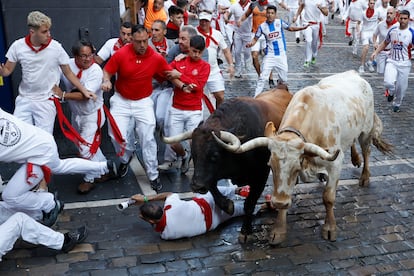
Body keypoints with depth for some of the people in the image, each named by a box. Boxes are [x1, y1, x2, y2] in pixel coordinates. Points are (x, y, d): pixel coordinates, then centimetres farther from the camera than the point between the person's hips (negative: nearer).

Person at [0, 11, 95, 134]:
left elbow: (68, 73, -1)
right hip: (24, 100, 2)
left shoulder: (56, 47, -12)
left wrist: (84, 91, -6)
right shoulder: (17, 46, -8)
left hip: (46, 102, -2)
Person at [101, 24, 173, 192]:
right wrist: (106, 81, -27)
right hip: (121, 101, 0)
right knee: (116, 135, -10)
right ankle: (126, 157, 27)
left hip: (143, 102, 0)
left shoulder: (156, 57, -10)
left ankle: (153, 176, 12)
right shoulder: (121, 54, -14)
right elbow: (106, 71, -6)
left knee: (148, 138, -3)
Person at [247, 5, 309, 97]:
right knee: (263, 78, -11)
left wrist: (303, 27, -2)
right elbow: (255, 38, 0)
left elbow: (290, 28, 9)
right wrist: (251, 43, -21)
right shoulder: (262, 26, -6)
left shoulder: (280, 22, -3)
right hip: (270, 55, -2)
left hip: (281, 55, 2)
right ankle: (256, 97, -5)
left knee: (284, 78, 10)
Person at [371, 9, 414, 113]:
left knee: (401, 87, 5)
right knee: (388, 83, -20)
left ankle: (397, 104, 33)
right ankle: (392, 92, 17)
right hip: (392, 61, 1)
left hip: (404, 64, -1)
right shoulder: (392, 30, 2)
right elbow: (385, 43, 17)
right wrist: (375, 52, 7)